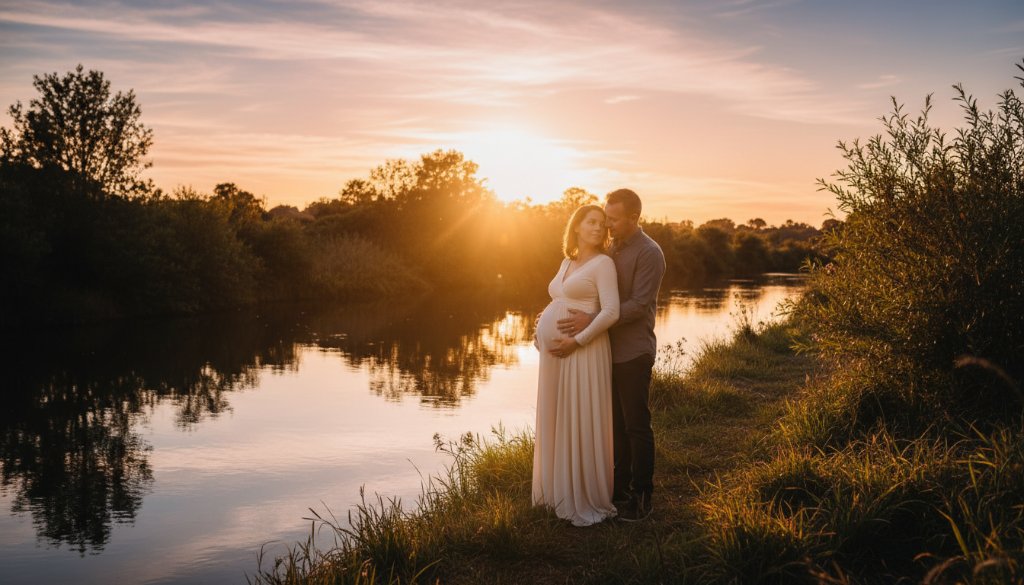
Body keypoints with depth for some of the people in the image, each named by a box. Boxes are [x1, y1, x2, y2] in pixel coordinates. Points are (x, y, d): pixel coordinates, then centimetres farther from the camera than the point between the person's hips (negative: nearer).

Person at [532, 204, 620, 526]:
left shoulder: (603, 263, -6)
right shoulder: (567, 262, 16)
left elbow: (611, 311, -16)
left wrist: (576, 341, -19)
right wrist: (543, 330, 9)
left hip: (582, 352, -7)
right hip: (555, 353, 8)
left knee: (582, 424, -2)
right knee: (557, 421, 14)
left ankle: (588, 500, 10)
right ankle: (561, 487, 27)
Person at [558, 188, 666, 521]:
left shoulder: (649, 253, -12)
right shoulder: (613, 249, 13)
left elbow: (638, 305, -19)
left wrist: (591, 321, -24)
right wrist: (553, 315, 9)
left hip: (634, 353, -7)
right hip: (611, 350, 7)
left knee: (636, 426, 1)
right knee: (616, 424, 13)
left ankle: (641, 497, 12)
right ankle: (620, 489, 23)